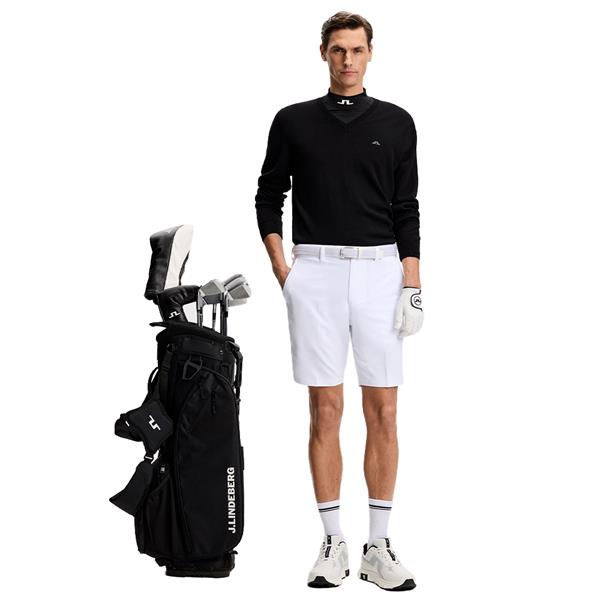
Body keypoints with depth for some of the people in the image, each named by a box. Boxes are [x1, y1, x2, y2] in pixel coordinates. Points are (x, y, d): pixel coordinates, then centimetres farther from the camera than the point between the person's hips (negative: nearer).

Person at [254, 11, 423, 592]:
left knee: (382, 411, 1)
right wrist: (282, 271, -2)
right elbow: (268, 199, 8)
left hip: (379, 271, 1)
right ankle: (333, 543, 9)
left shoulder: (395, 123, 6)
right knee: (325, 410, 1)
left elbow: (407, 210, 5)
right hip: (314, 273, 0)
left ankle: (378, 545, 8)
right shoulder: (293, 122, 5)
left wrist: (412, 286, -2)